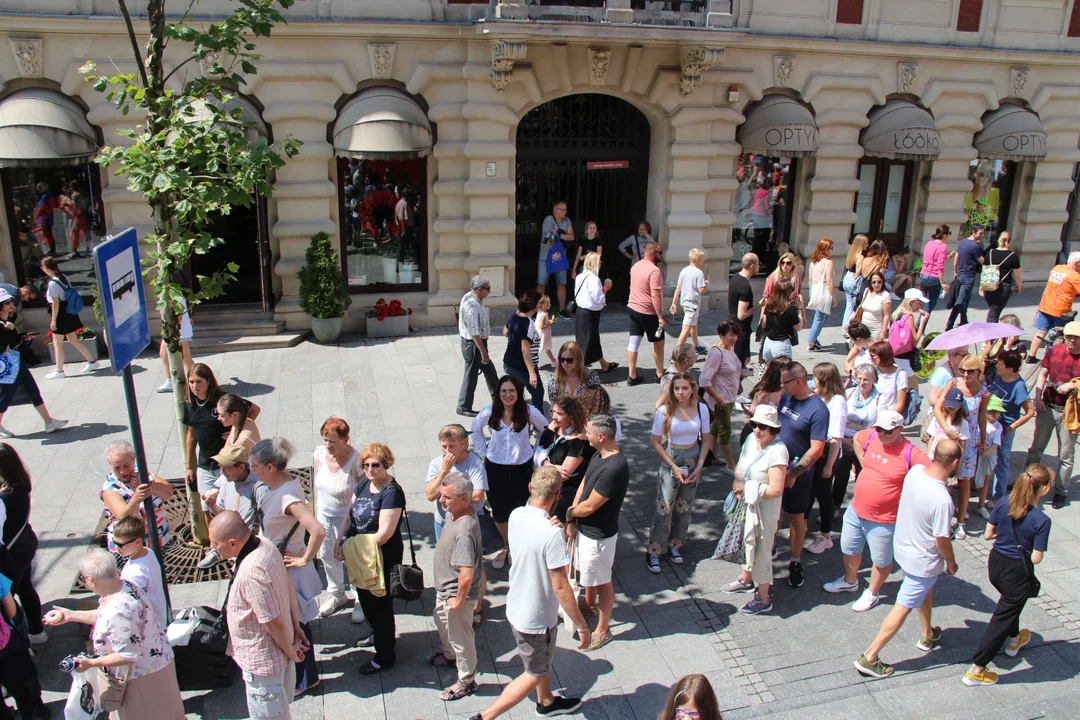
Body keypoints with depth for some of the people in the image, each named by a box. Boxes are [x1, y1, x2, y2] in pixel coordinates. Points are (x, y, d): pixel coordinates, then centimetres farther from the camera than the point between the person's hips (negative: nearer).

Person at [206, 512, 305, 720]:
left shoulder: (251, 573, -37)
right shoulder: (263, 544, -8)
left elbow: (275, 623, -28)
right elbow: (288, 585, 3)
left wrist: (290, 650, -11)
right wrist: (296, 626, 11)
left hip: (263, 661, -8)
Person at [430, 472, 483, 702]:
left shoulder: (464, 530, -39)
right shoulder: (454, 513, -11)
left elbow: (467, 575, -39)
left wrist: (458, 599, -22)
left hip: (456, 593, -9)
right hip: (444, 588, 9)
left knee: (460, 637, 14)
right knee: (442, 624, 33)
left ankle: (466, 681, 37)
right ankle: (450, 655, 60)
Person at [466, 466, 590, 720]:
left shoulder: (516, 515, -10)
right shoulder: (552, 533, -33)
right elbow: (560, 587, -28)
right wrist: (582, 626, -17)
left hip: (515, 607, 8)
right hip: (536, 619, -7)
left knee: (542, 661, 31)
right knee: (534, 674, 16)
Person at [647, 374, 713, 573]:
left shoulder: (701, 408, -8)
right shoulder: (664, 411, -17)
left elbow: (706, 439, 2)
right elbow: (655, 442, -11)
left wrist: (699, 466, -6)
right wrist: (673, 466, -14)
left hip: (693, 461, 3)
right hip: (670, 461, -3)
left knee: (684, 508, 14)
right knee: (664, 509, -3)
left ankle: (675, 545, 33)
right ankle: (653, 552, 10)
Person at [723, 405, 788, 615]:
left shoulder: (777, 451, -28)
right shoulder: (751, 440, -5)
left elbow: (776, 490, -29)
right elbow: (740, 465, 9)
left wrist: (748, 488, -20)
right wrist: (739, 482, -11)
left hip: (764, 508, -8)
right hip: (746, 503, 8)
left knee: (761, 551, 6)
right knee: (747, 542, 26)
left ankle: (764, 599, 24)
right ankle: (746, 579, 50)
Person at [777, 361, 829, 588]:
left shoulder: (818, 409, -21)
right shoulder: (786, 397, -1)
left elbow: (816, 450, -20)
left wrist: (793, 474, -19)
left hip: (798, 474, -5)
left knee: (797, 518, 10)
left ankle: (796, 563, 25)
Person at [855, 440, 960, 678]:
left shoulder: (915, 470, -15)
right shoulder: (942, 500, -35)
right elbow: (942, 541, -22)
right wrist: (951, 562, -4)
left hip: (902, 544, 8)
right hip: (922, 561, -8)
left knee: (926, 589, 32)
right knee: (903, 608, 6)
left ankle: (928, 636, 55)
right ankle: (869, 658, 14)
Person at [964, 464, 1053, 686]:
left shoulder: (1002, 505, -12)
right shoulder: (1042, 520, -25)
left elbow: (987, 534, -3)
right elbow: (1036, 558, -20)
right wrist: (1027, 541, -1)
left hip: (996, 564, 6)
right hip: (1018, 572, -6)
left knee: (1010, 602, 34)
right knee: (1003, 617, 7)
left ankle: (1014, 640, 61)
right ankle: (976, 670, 13)